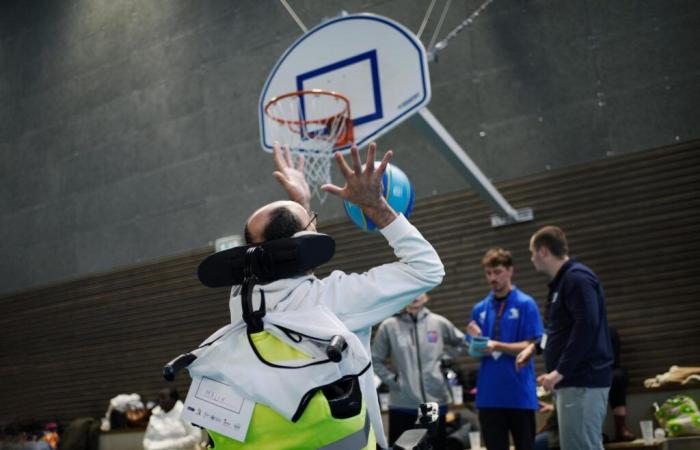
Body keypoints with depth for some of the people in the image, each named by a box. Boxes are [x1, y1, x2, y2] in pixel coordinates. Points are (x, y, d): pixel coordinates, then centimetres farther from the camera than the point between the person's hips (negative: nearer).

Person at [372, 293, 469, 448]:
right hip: (402, 404, -2)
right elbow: (375, 360, 3)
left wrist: (444, 355, 3)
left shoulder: (439, 323, 3)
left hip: (436, 402, 2)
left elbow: (462, 344, 16)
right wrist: (392, 380, -5)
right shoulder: (388, 326, -3)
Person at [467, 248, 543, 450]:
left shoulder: (525, 304, -3)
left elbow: (530, 346, -9)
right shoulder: (480, 309, 10)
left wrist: (497, 346, -21)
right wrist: (476, 340, -11)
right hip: (489, 395, 4)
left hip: (520, 393, -4)